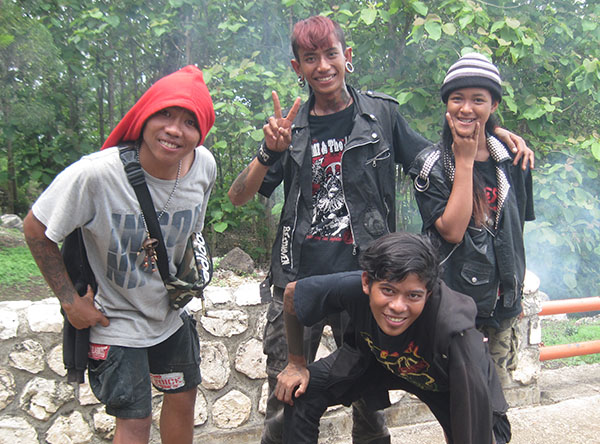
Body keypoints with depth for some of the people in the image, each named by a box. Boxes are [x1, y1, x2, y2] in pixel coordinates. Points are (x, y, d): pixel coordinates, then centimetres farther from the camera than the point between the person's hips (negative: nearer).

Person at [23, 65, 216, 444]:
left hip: (171, 312, 5)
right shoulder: (95, 174, -30)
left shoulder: (205, 165, -14)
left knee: (183, 398, 19)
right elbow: (36, 230, -15)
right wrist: (69, 299, -13)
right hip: (117, 323, -5)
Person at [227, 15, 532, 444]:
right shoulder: (291, 127, 7)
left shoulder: (382, 114, 5)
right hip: (298, 280, 1)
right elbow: (239, 196, 3)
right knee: (284, 401, 6)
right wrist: (270, 151, -14)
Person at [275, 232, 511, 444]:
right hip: (381, 362, 2)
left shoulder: (455, 328, -43)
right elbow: (292, 293, -12)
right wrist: (297, 364, -4)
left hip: (446, 385, -2)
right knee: (300, 393, -11)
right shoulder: (351, 288, -34)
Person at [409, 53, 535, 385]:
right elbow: (451, 230, -22)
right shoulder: (432, 164, -9)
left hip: (502, 303, 4)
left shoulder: (511, 161, 4)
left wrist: (517, 293, 17)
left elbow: (516, 231, 14)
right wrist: (464, 160, -17)